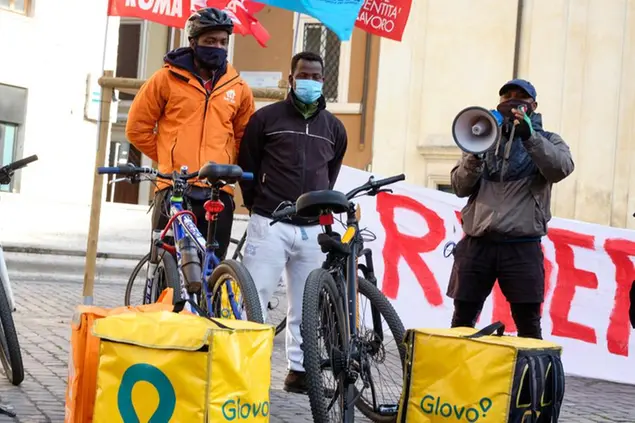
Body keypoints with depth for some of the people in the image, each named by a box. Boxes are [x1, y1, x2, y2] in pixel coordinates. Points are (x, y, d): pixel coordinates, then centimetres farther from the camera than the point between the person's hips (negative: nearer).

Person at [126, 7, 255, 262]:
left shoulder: (238, 88, 9)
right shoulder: (167, 78, 3)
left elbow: (245, 137, 21)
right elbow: (137, 128, 8)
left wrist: (227, 167, 9)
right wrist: (169, 158, 6)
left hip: (219, 192, 2)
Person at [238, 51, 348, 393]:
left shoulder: (334, 128, 12)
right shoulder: (266, 117, 2)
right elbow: (247, 167, 9)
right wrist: (258, 207, 10)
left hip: (313, 229, 3)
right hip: (270, 224, -3)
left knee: (305, 306, 8)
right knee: (253, 299, -5)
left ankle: (299, 369, 17)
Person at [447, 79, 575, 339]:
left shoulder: (547, 141, 12)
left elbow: (561, 168, -11)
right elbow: (460, 187, 7)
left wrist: (529, 137, -24)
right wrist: (475, 156, -11)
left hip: (521, 247, -2)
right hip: (476, 245, 2)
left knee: (528, 324, 0)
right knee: (462, 322, 5)